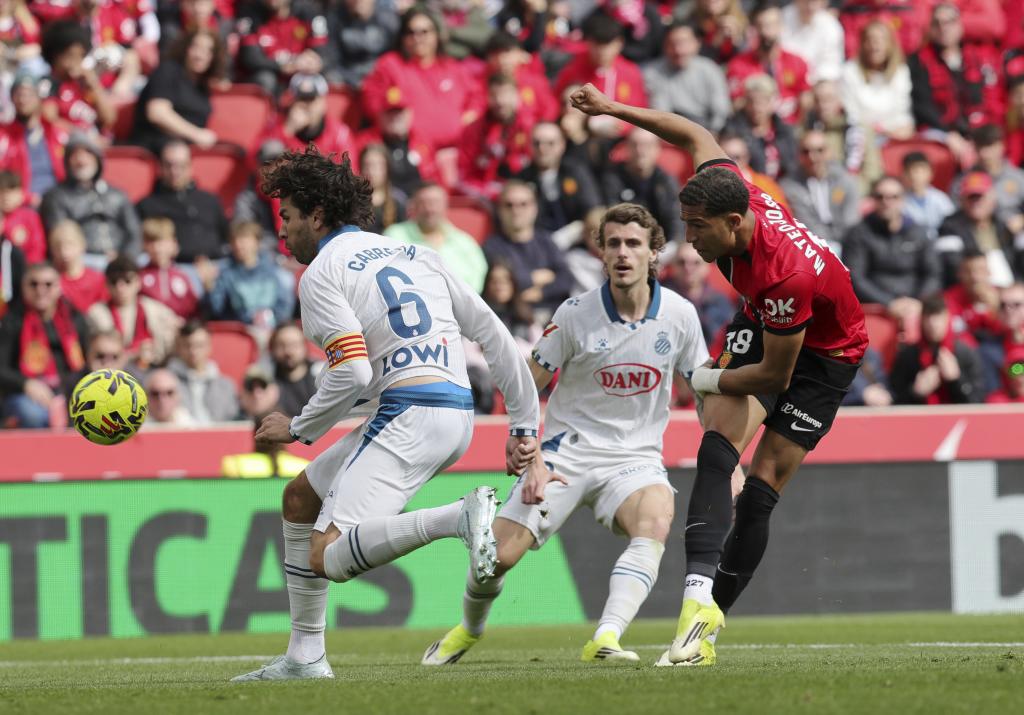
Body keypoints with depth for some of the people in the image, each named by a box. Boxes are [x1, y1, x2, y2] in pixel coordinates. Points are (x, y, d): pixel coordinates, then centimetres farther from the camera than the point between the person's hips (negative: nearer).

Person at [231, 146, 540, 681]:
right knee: (300, 498, 23)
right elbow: (494, 335, 18)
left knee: (326, 557, -17)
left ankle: (461, 518, -35)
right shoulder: (414, 253, 22)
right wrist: (524, 426, 19)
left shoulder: (321, 273, -1)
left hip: (409, 415, -9)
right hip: (457, 410, 9)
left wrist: (298, 429, 4)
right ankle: (305, 657, 22)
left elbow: (352, 374, -13)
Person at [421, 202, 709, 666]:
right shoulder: (576, 313, -8)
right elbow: (526, 388, -1)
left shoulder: (679, 315, -3)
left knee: (656, 521, -34)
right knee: (498, 555, -11)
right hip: (566, 456, -1)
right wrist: (531, 459, -12)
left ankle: (605, 640, -41)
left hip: (635, 459, 1)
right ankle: (469, 629, 22)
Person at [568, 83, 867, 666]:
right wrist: (616, 110, 5)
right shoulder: (727, 186, -21)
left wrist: (704, 380, -14)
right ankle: (699, 592, -32)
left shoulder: (783, 274, -39)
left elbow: (776, 376, -27)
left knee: (762, 490, -9)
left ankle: (709, 618, -2)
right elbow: (695, 135, 3)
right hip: (763, 325, 6)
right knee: (718, 449, -17)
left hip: (826, 351, -6)